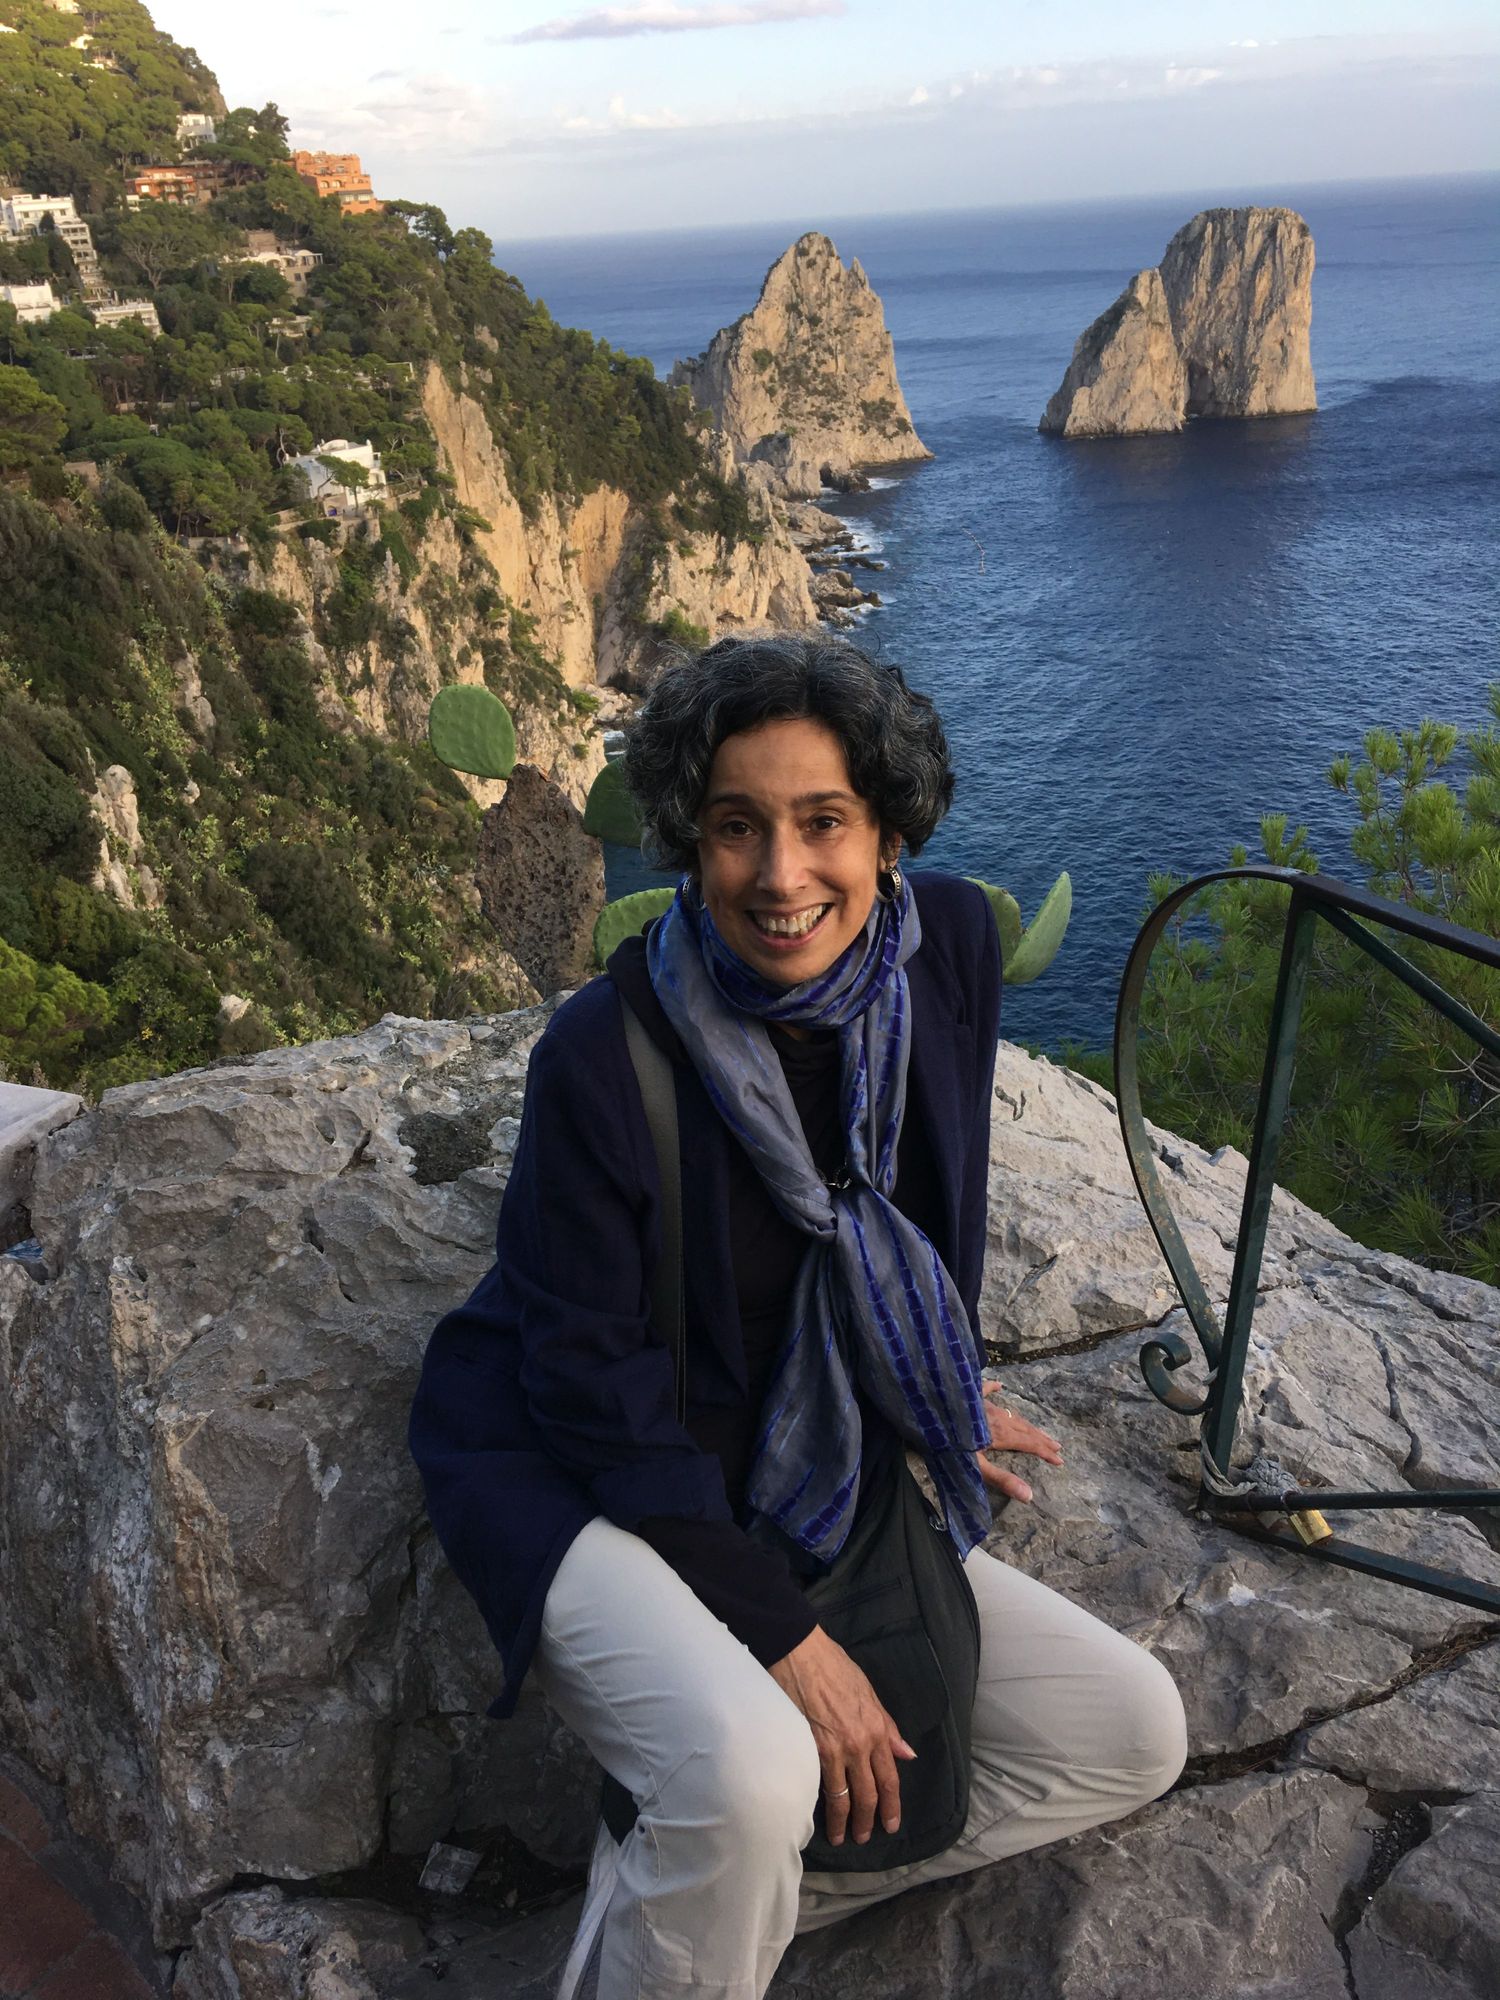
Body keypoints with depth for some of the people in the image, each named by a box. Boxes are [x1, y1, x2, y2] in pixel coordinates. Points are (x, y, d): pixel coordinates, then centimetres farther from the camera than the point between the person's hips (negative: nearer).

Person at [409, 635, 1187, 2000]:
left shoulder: (951, 949, -10)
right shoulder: (606, 1051, -24)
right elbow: (594, 1382, -18)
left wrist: (943, 1401, 16)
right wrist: (784, 1634, -18)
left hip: (818, 1485, 6)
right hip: (578, 1479, -6)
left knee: (1135, 1733, 2)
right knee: (753, 1776, -34)